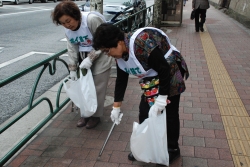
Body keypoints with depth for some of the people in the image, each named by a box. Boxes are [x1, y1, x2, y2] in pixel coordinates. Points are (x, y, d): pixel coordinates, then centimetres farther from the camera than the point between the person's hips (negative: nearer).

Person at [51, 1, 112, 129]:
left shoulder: (92, 19, -25)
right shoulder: (68, 30, -1)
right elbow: (72, 49, 0)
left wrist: (90, 58, -26)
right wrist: (72, 68, -7)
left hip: (100, 56, -6)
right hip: (84, 58, 7)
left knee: (97, 88, -2)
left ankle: (96, 115, 15)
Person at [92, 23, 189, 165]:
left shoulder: (142, 44, -33)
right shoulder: (119, 54, -6)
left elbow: (165, 70, -29)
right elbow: (121, 80, 5)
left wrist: (161, 101, -27)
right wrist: (116, 107, 9)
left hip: (170, 76, -8)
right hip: (152, 80, 8)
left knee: (169, 113, 1)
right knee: (144, 112, 8)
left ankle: (173, 149, 21)